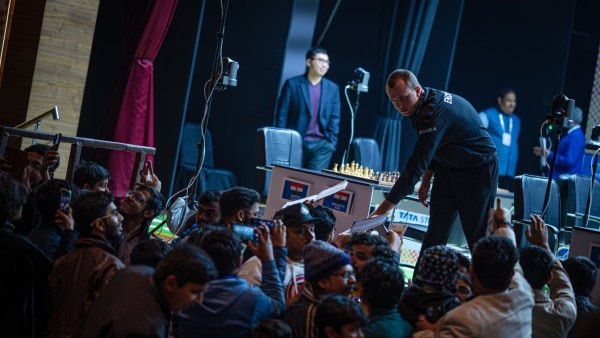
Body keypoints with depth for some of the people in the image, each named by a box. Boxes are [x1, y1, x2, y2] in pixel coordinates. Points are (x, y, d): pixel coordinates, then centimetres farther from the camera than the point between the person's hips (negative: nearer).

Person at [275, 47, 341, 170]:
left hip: (321, 145, 2)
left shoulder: (333, 88, 10)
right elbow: (281, 115, 0)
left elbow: (334, 118, 9)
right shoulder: (292, 84, 1)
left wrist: (331, 143, -1)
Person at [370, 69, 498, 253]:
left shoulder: (435, 112, -32)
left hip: (477, 171, -9)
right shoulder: (423, 105, -3)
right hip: (447, 167, 9)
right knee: (435, 233, 4)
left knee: (477, 236, -7)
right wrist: (426, 179, 7)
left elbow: (416, 166, -36)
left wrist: (381, 210, -37)